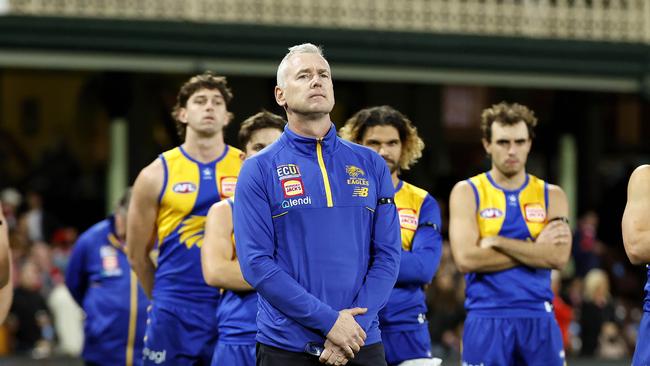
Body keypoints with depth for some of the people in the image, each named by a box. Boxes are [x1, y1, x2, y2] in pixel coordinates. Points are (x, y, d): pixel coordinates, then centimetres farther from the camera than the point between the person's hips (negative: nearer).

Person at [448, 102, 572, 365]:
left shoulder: (551, 195, 9)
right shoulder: (467, 193, 3)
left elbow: (558, 257, -7)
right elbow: (465, 258, -11)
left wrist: (496, 242, -10)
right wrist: (534, 249, -7)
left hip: (539, 318, 2)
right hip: (486, 321, -2)